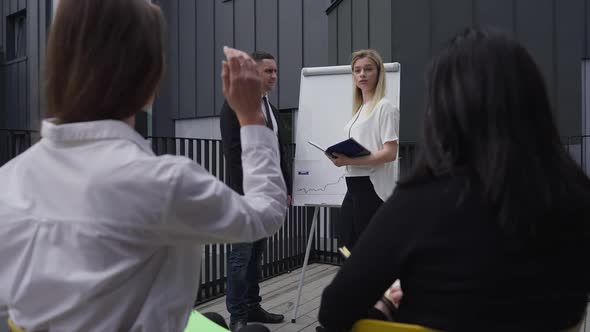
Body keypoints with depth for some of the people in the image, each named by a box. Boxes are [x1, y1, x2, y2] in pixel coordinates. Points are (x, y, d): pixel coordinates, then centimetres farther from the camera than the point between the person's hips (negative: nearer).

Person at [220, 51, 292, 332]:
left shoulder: (271, 109, 16)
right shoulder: (235, 104, -7)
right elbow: (232, 153, -14)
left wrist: (286, 189, 12)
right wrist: (243, 192, -19)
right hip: (247, 192, -7)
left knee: (256, 252, 13)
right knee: (241, 253, -2)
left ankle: (252, 306, 22)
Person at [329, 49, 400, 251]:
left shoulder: (385, 107, -10)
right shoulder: (359, 109, 15)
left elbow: (390, 153, -17)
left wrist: (350, 161, -21)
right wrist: (343, 157, 1)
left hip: (372, 186, -8)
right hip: (354, 185, 9)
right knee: (347, 244, 13)